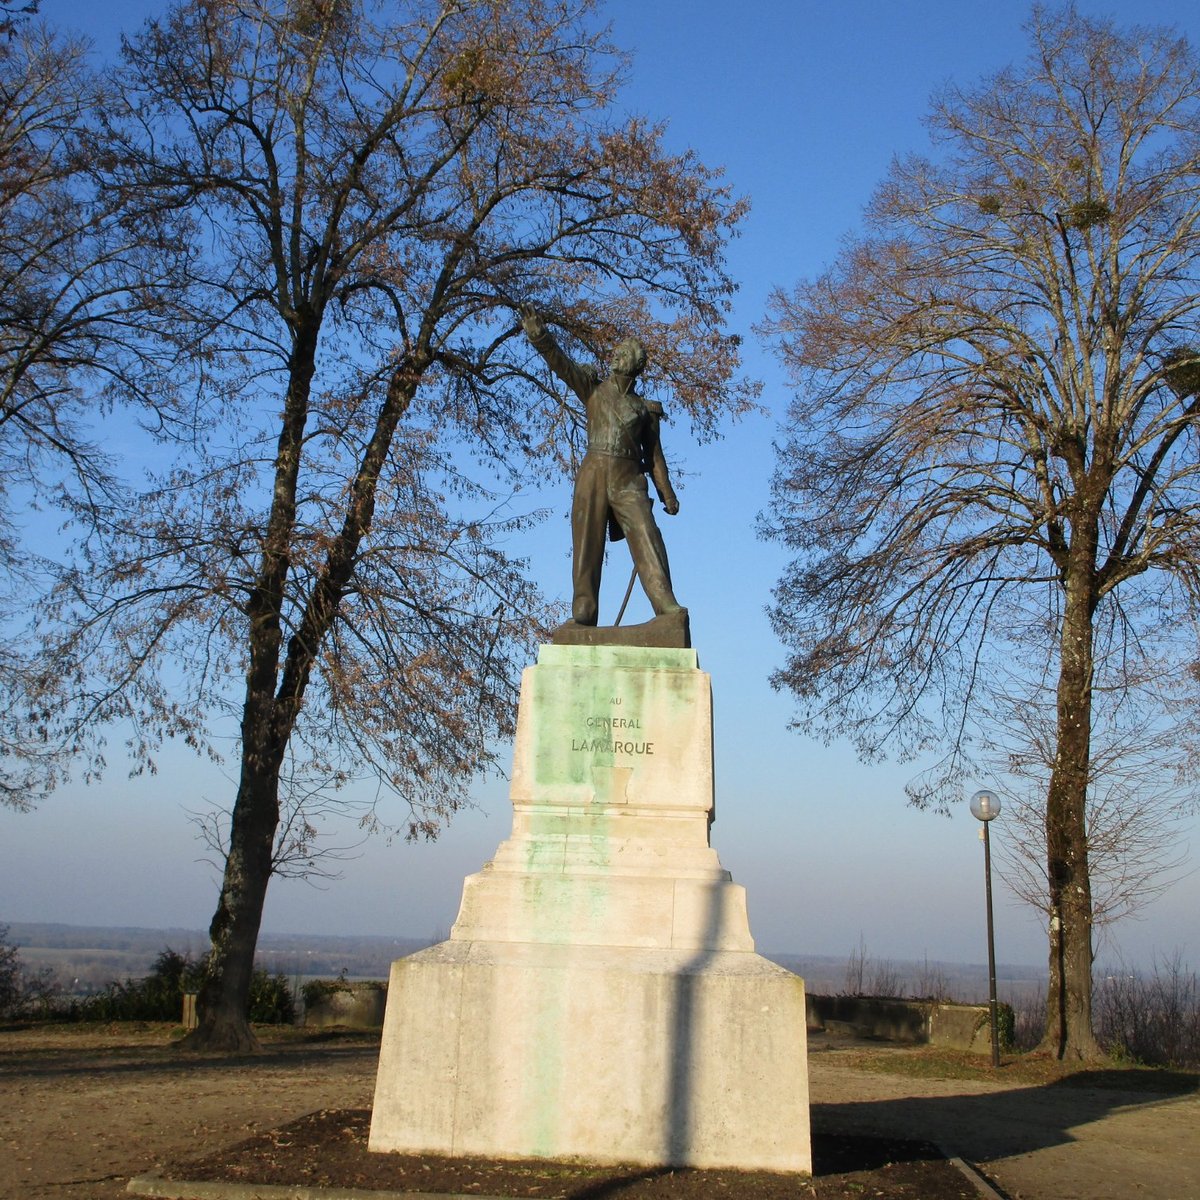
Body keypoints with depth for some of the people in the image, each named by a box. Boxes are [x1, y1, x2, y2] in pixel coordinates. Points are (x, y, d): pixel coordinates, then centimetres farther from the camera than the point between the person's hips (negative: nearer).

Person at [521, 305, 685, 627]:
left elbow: (654, 454, 18)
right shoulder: (593, 389, 14)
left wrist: (667, 494, 11)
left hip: (629, 480, 1)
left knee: (647, 537, -15)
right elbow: (561, 364, 0)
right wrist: (539, 335, -16)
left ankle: (666, 605, -22)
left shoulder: (646, 408, 18)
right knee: (587, 545, -3)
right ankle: (583, 612, -3)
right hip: (593, 475, 0)